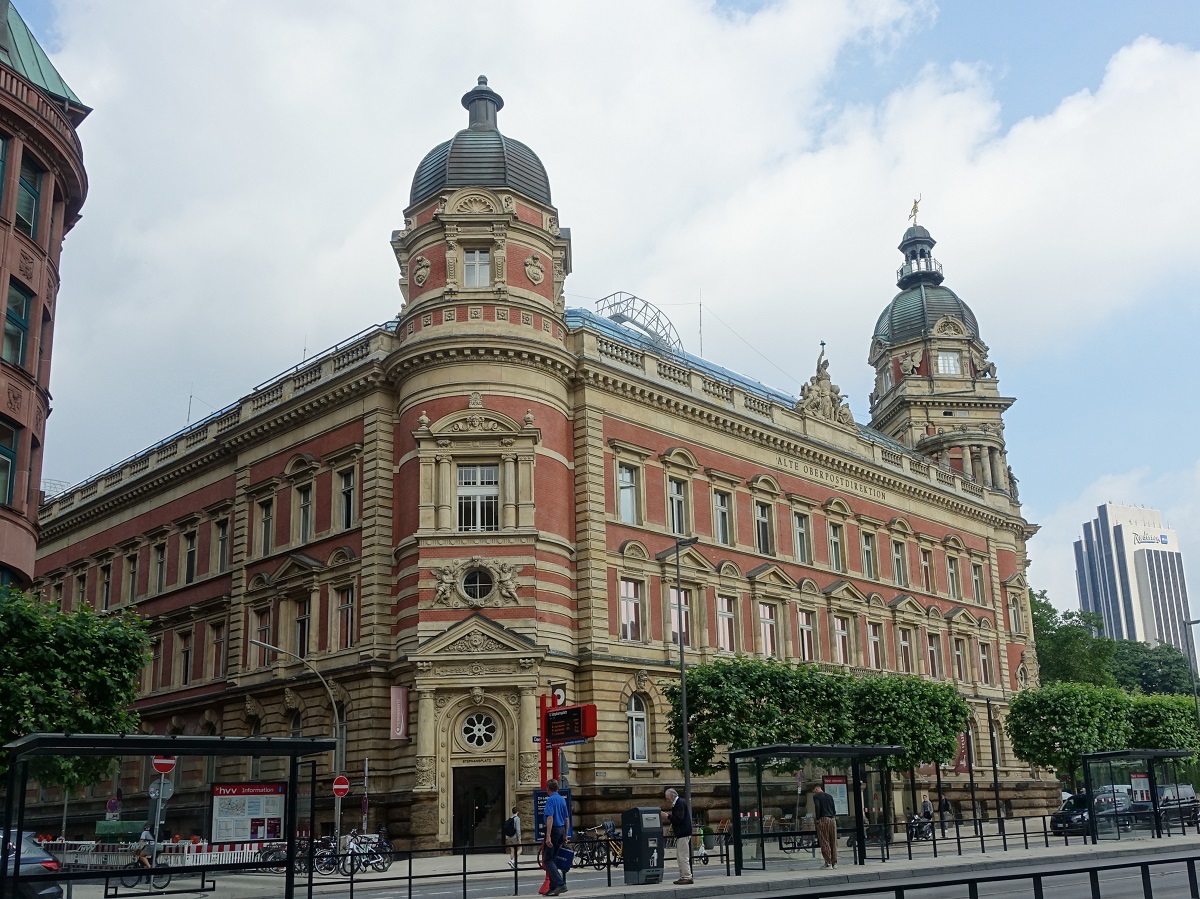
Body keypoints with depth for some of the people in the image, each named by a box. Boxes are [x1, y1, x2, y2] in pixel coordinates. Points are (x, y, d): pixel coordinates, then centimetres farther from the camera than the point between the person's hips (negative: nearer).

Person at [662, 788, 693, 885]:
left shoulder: (680, 803, -14)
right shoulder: (677, 803, 18)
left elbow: (679, 818, -22)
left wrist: (668, 816, -14)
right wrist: (669, 816, 10)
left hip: (683, 834, -11)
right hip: (681, 834, 11)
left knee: (683, 856, -9)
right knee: (679, 857, 13)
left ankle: (687, 877, -6)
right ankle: (683, 876, 17)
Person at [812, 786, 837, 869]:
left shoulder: (816, 796, 1)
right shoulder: (829, 796, 17)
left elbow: (817, 807, -12)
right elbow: (834, 808, 13)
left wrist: (817, 818, -5)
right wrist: (834, 817, 14)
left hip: (823, 819, -5)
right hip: (832, 819, 5)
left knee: (825, 842, -3)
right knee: (833, 842, 8)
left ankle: (828, 863, -7)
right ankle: (834, 862, 9)